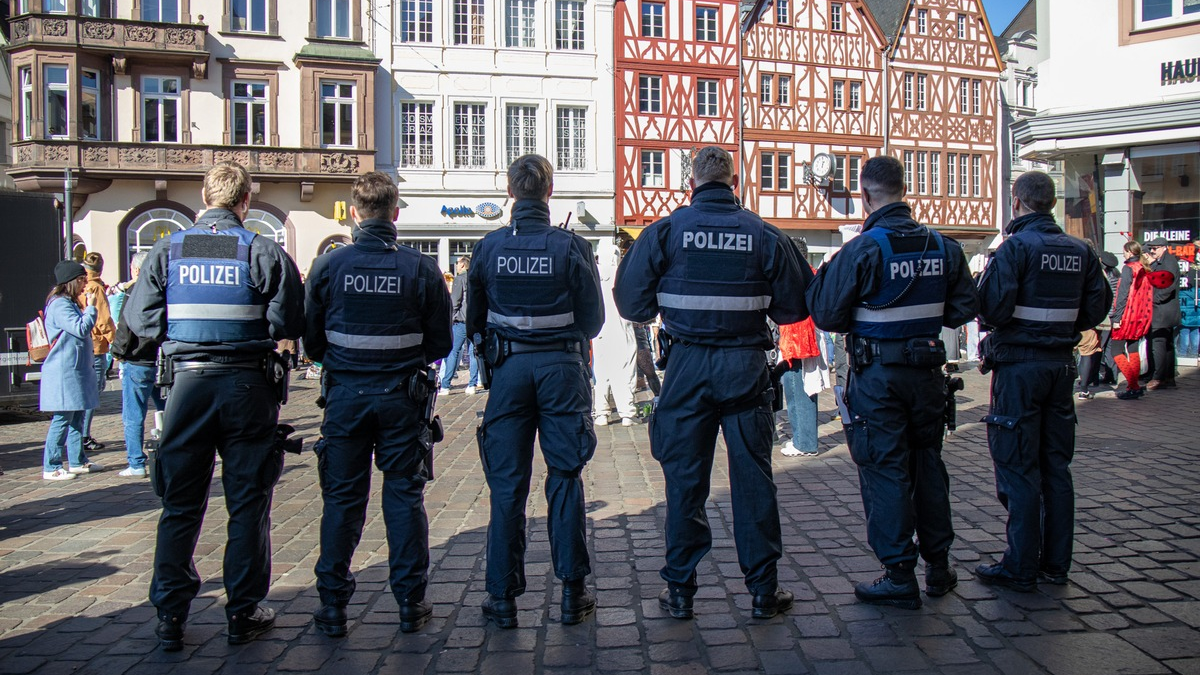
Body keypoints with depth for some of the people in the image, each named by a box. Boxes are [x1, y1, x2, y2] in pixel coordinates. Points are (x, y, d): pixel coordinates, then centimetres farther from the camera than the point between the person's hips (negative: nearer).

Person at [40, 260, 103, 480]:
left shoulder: (70, 303, 17)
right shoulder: (59, 305, -15)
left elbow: (83, 330, 24)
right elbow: (81, 329, -22)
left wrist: (86, 308, 13)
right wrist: (91, 307, -12)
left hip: (76, 370, 11)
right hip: (63, 372, -11)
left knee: (77, 417, 14)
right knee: (62, 419, -7)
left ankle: (78, 461, 21)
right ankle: (51, 468, -2)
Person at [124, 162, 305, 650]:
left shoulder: (169, 250, 2)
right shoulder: (263, 251, -5)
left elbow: (137, 317, 0)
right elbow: (290, 323, -8)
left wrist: (179, 333, 15)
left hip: (188, 382, 2)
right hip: (248, 383, -2)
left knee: (180, 504, 11)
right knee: (248, 502, 8)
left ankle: (170, 617, 17)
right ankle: (244, 613, 14)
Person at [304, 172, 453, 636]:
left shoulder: (328, 266, -5)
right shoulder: (421, 268, -6)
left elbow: (311, 341, 2)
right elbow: (440, 343, -1)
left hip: (346, 394, 1)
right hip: (402, 397, 0)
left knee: (342, 499, 10)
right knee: (404, 496, 9)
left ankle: (333, 605, 15)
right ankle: (410, 603, 15)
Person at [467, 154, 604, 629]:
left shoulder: (489, 247, -2)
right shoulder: (572, 246, -6)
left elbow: (474, 320, 7)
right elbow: (593, 318, 0)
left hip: (508, 369, 1)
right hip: (562, 367, -1)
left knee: (507, 485, 7)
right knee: (565, 479, 8)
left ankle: (503, 596, 12)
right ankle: (572, 593, 12)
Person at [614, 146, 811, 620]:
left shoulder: (665, 230, -4)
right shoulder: (764, 234, -2)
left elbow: (631, 301, -3)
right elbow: (794, 307, 3)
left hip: (688, 365, 0)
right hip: (747, 366, 0)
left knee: (684, 478, 8)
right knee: (753, 476, 8)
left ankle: (679, 589, 16)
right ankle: (763, 590, 16)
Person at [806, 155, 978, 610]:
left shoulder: (861, 249, -16)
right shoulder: (943, 246, 2)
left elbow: (826, 315, -14)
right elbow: (965, 308, 8)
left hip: (877, 373, -5)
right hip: (927, 370, 5)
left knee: (885, 469, 2)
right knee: (928, 462, 16)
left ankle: (900, 576, 6)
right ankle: (939, 566, 26)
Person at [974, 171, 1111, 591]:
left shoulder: (1016, 246, -13)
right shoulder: (1081, 251, 6)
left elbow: (992, 307, -19)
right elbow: (1097, 307, 8)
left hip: (1019, 365, -6)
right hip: (1061, 364, 6)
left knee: (1018, 468, -1)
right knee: (1056, 466, 13)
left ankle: (1020, 568, 4)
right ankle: (1056, 563, 19)